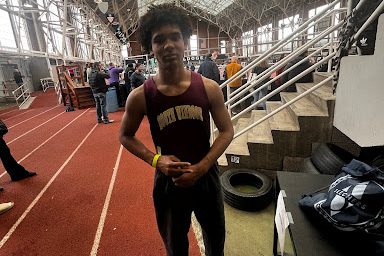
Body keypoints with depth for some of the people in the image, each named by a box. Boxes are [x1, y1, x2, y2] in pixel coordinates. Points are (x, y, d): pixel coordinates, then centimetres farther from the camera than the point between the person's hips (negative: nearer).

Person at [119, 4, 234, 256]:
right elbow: (126, 136, 0)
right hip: (168, 179, -1)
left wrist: (200, 167, -17)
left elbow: (227, 131, -6)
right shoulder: (140, 96, -15)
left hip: (206, 174, 2)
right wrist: (156, 160, -18)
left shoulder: (209, 88, -13)